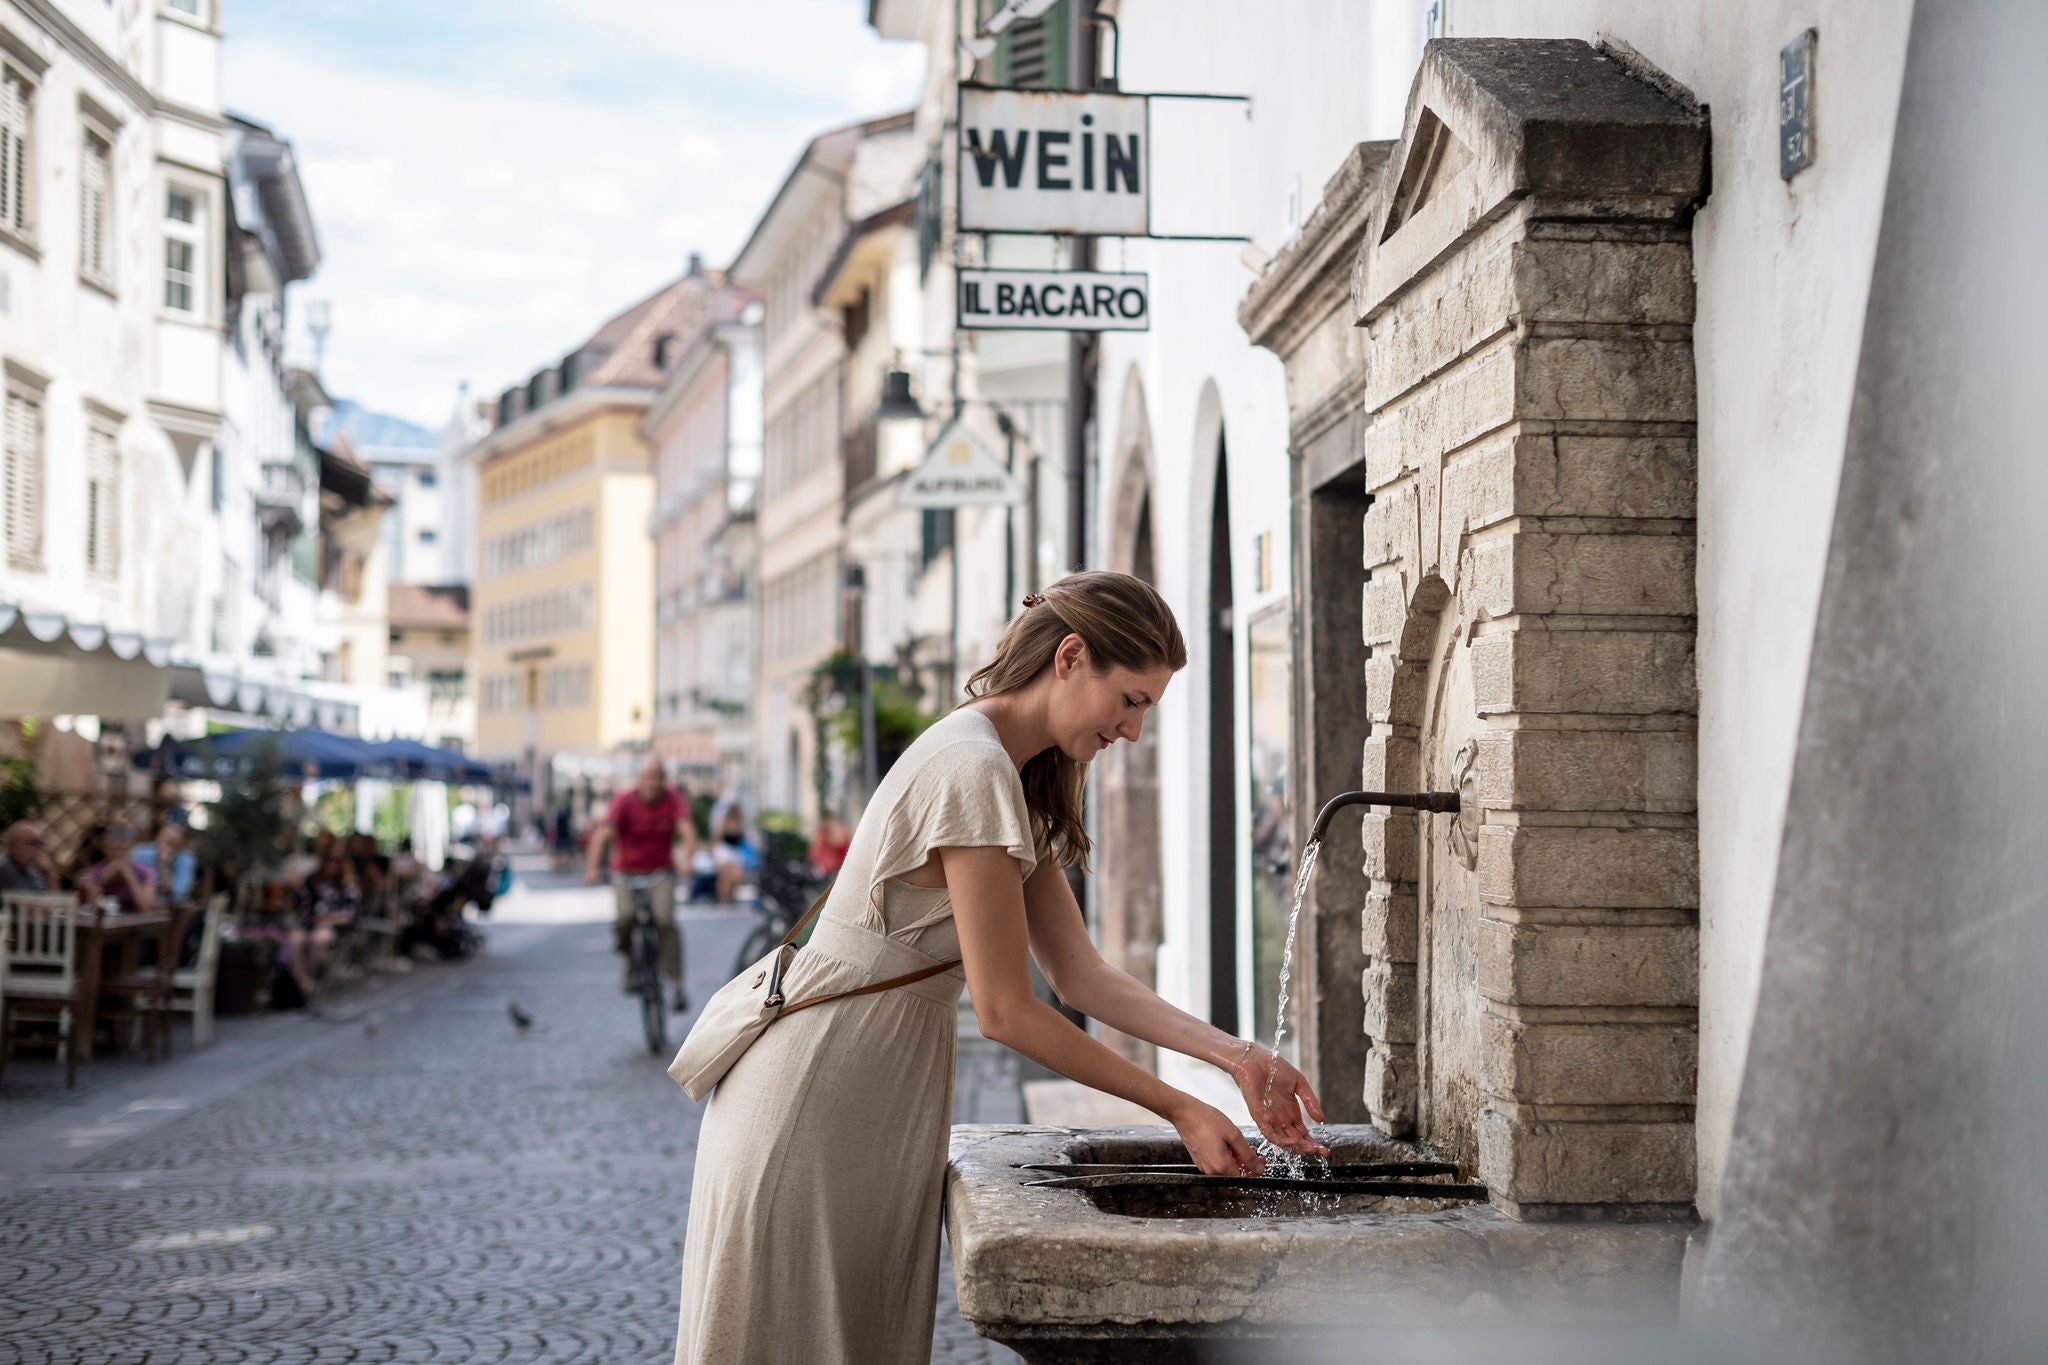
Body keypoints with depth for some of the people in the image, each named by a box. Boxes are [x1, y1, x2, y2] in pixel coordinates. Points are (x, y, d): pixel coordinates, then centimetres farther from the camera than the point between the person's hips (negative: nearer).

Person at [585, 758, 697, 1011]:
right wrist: (593, 868, -42)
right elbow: (604, 833, -26)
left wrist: (688, 859, -47)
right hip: (626, 872, 0)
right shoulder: (624, 801, -16)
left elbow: (686, 829, -27)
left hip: (660, 871, 0)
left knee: (665, 921, -20)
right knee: (624, 918, -21)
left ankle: (676, 985, -15)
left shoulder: (673, 799, -12)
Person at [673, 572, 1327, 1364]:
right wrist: (1179, 1110, -15)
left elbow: (1080, 977, 8)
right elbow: (1006, 1011, -20)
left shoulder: (1023, 784, 11)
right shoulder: (974, 771, -21)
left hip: (878, 1110, 10)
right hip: (816, 1094, -10)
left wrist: (1234, 1055, -2)